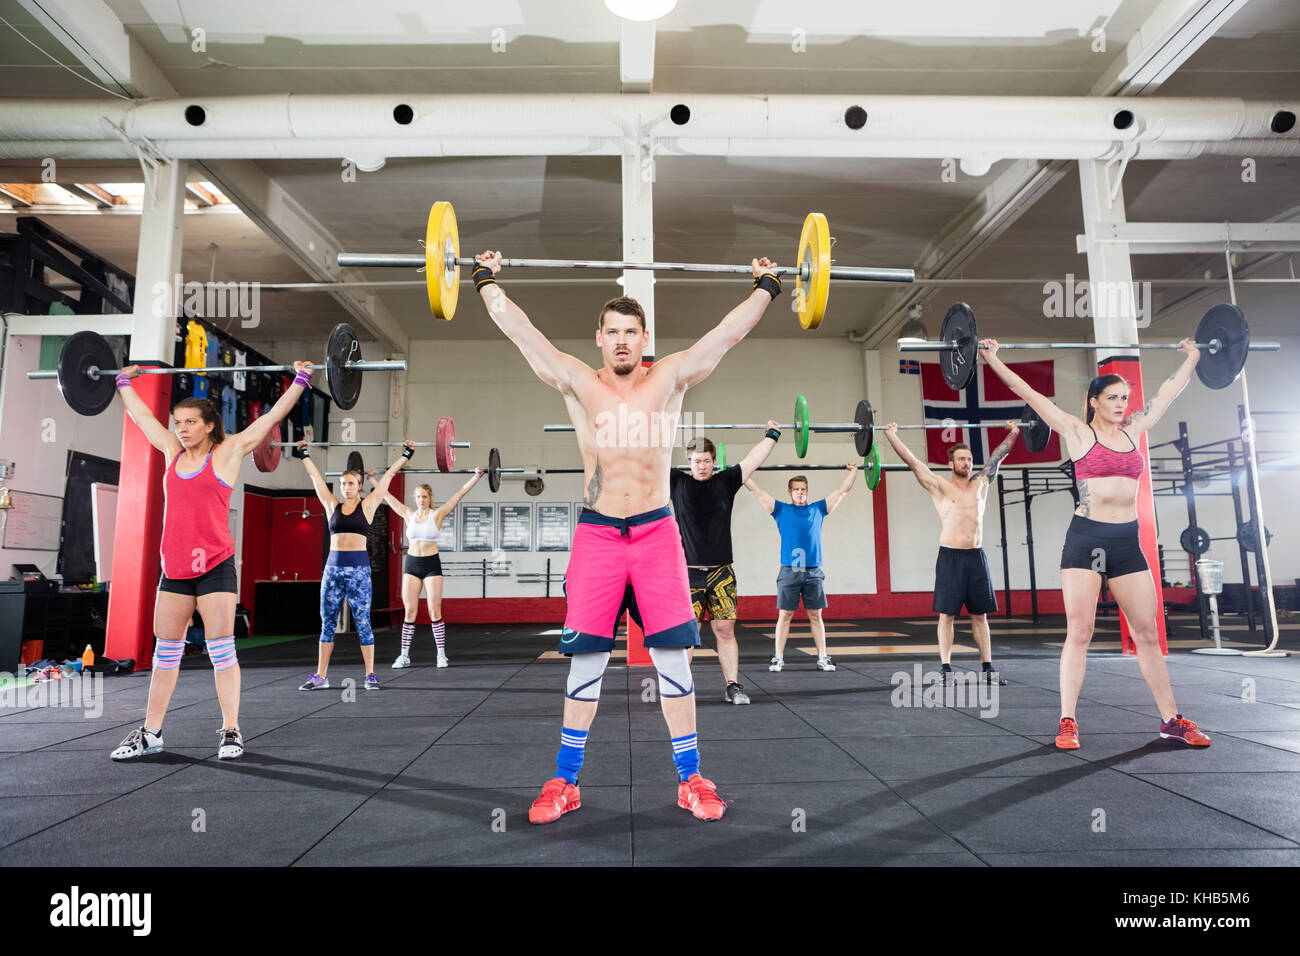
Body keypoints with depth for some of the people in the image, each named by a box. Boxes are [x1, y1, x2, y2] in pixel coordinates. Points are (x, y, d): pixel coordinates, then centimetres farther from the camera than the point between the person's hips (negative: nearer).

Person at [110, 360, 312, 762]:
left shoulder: (228, 452, -1)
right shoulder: (172, 452, 12)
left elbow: (273, 416, -2)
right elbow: (141, 415, 27)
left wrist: (300, 380, -4)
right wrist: (124, 382, 36)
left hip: (215, 566, -5)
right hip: (174, 569, 5)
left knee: (220, 650, -3)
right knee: (165, 652, 11)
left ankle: (231, 732, 5)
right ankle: (150, 733, 21)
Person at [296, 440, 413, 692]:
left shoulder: (367, 506, 3)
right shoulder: (332, 505, 11)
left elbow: (387, 476, 6)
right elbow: (315, 476, 20)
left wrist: (406, 454, 9)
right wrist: (305, 454, 27)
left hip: (358, 568, -3)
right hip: (333, 567, 4)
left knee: (363, 623, -1)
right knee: (327, 622, 7)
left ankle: (370, 675, 6)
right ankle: (320, 676, 15)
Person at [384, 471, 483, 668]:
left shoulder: (438, 514, -1)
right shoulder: (408, 514, 7)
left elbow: (460, 493, -7)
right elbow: (387, 496, 14)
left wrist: (476, 477, -12)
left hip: (431, 564, -3)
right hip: (411, 564, 3)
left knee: (435, 611, -3)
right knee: (409, 611, 3)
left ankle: (441, 654, 4)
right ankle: (404, 655, 9)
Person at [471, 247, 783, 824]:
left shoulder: (669, 380, 6)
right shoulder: (578, 383, 5)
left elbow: (729, 331, 6)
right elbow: (519, 329, 6)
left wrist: (765, 286, 9)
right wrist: (487, 280, 11)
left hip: (657, 534, 0)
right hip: (596, 534, 0)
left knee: (672, 655, 1)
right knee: (585, 658, 4)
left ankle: (690, 779, 14)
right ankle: (565, 782, 17)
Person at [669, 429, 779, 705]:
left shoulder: (726, 481, 8)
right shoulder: (678, 483, 4)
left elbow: (754, 458, 12)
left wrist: (772, 434, 17)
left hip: (721, 573, 2)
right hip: (687, 572, -1)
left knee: (725, 629, 3)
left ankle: (733, 687, 12)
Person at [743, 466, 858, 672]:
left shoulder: (818, 509, 12)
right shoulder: (781, 510, 7)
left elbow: (842, 491, 18)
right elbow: (756, 491, 6)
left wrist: (853, 471, 17)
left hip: (813, 572, 2)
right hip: (789, 571, -2)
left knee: (816, 616, 6)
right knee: (784, 615, 1)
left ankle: (823, 658, 12)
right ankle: (778, 658, 6)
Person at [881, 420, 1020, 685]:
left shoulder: (981, 483, 12)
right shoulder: (940, 487, 1)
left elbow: (998, 456, 23)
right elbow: (913, 462, -4)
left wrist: (1013, 432, 30)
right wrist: (891, 434, -7)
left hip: (976, 556, 4)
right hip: (950, 556, -4)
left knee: (980, 615, 8)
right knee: (947, 615, -1)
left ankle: (988, 668, 14)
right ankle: (946, 669, 3)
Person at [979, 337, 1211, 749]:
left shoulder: (1133, 430, 13)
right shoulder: (1077, 432, 0)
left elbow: (1167, 392, 26)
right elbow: (1028, 393, -4)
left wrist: (1192, 357, 35)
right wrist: (992, 359, -7)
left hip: (1128, 542, 5)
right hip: (1086, 538, -4)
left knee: (1147, 633, 9)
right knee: (1079, 632, -4)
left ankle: (1171, 720, 20)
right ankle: (1067, 722, 1)